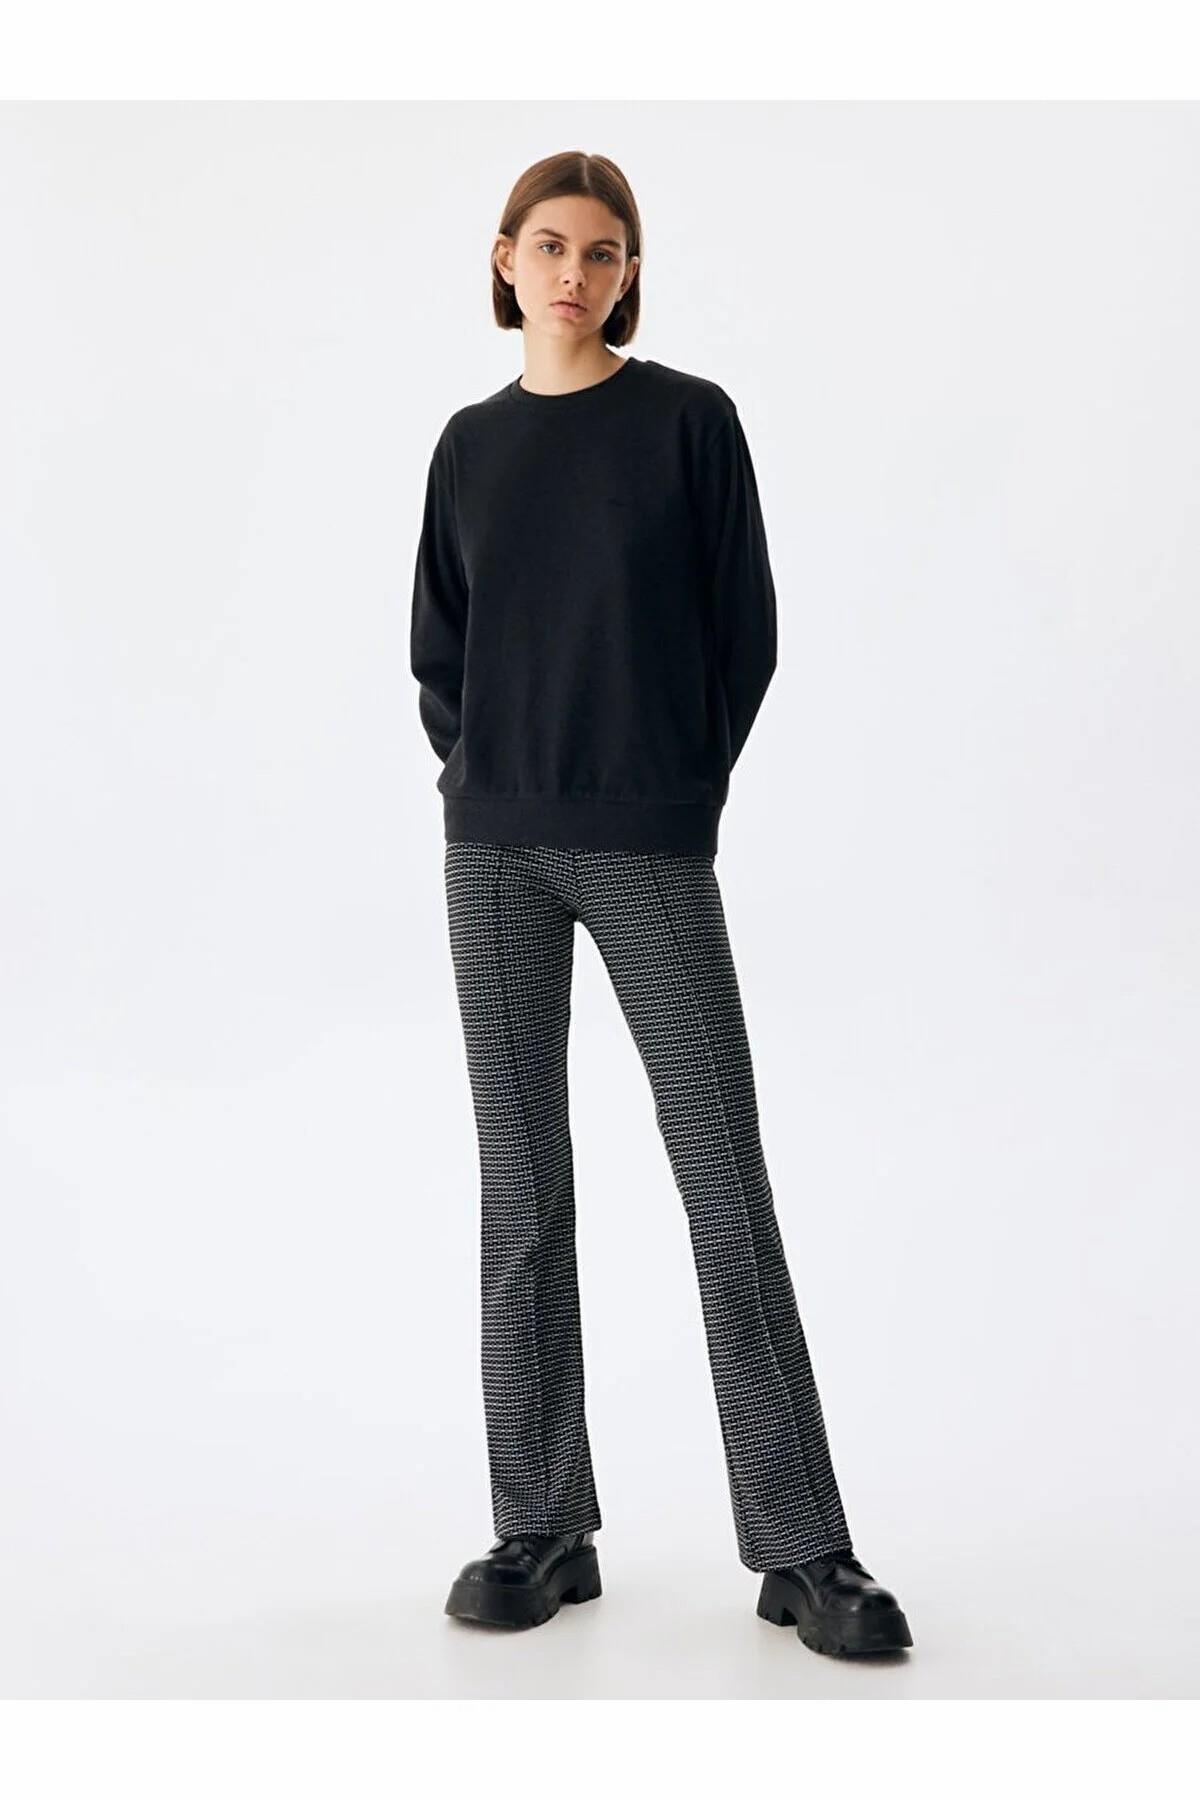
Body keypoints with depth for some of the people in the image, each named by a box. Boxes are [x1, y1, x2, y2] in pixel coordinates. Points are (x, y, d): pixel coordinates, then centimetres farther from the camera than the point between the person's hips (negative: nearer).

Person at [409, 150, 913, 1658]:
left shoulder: (688, 419, 2)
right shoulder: (472, 445, 11)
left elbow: (744, 627, 3)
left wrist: (680, 785, 2)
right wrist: (478, 774, 5)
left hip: (648, 848, -3)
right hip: (493, 849, 3)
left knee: (725, 1179, -3)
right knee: (520, 1183, 5)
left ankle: (800, 1548, 5)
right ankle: (541, 1529, 14)